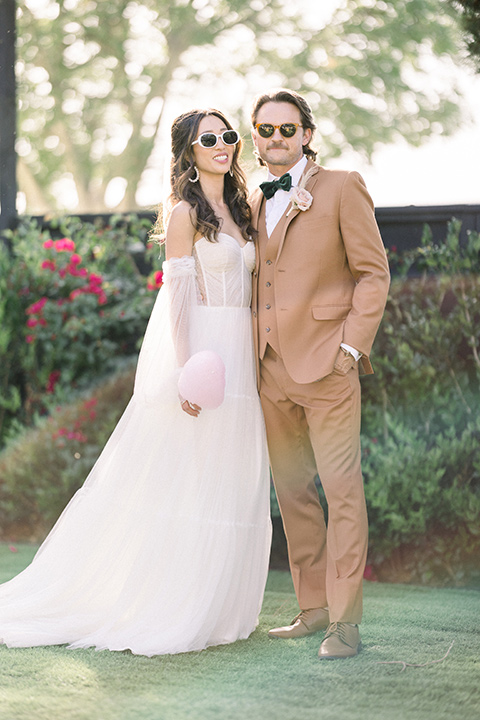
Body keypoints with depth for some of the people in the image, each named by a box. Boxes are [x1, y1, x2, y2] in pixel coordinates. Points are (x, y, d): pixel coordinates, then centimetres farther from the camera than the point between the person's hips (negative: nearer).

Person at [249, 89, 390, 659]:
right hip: (271, 368, 6)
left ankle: (345, 622, -3)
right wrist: (249, 355, 10)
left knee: (341, 489, -6)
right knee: (291, 490, 10)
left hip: (325, 362, -6)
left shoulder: (341, 188, 0)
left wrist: (352, 345, -11)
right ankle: (313, 608, 19)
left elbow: (373, 273, -3)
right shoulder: (252, 204, 16)